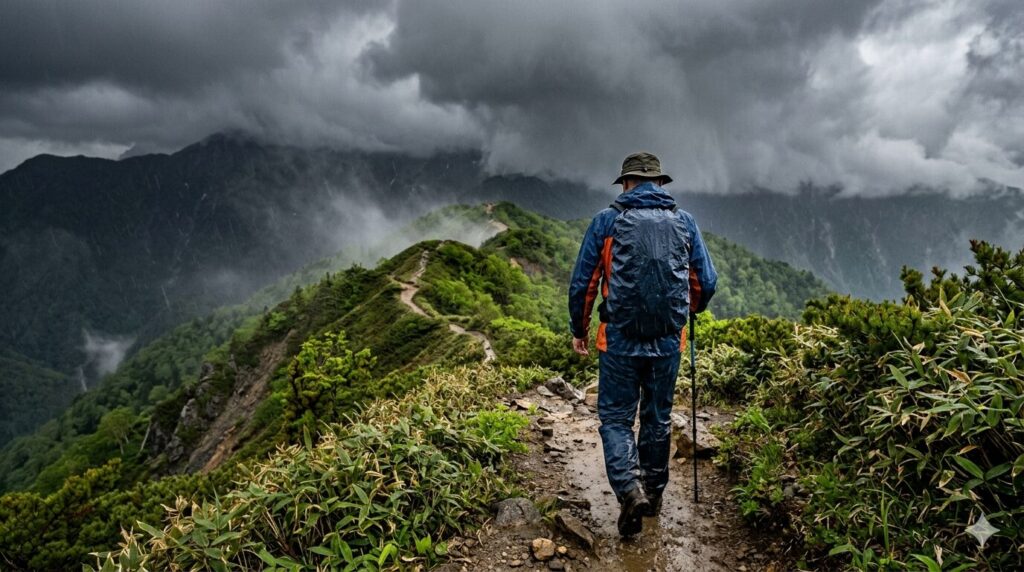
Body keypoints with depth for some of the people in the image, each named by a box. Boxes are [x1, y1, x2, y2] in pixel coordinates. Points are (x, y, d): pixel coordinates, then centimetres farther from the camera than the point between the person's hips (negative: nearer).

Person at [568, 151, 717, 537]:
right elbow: (706, 281, 7)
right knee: (658, 417, 18)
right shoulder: (684, 222, 5)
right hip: (668, 342, 3)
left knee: (616, 418, 7)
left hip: (620, 341, -3)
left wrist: (579, 329, 11)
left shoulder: (608, 221, -2)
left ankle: (630, 489, -12)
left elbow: (583, 282, -2)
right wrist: (689, 310, 28)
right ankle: (654, 492, 30)